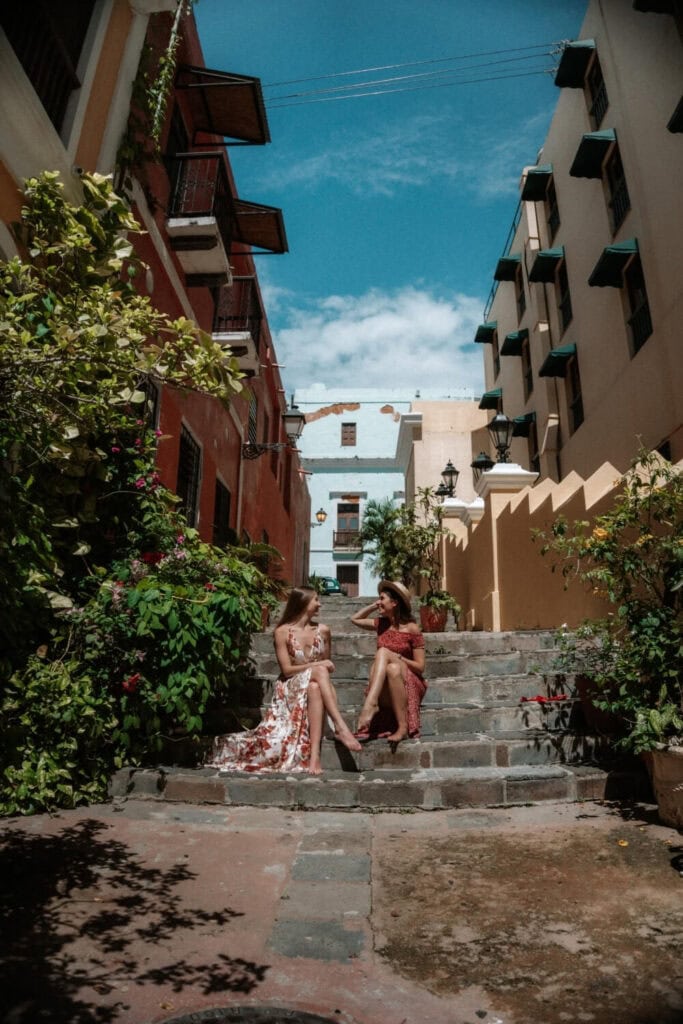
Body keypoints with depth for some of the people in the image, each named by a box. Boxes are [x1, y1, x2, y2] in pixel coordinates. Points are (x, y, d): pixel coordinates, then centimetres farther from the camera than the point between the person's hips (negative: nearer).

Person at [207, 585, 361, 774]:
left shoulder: (322, 630, 6)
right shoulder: (283, 632, -5)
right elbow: (287, 670, -9)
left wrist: (322, 668, -6)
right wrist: (317, 665, -16)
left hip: (317, 686, 3)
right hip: (292, 688, -3)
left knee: (315, 688, -35)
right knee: (319, 671, -32)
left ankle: (314, 753, -43)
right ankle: (341, 727, -39)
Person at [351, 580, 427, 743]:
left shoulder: (412, 629, -4)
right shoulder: (381, 624, 11)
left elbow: (420, 667, -4)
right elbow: (355, 619, 24)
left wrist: (397, 657, -17)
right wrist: (374, 606, 14)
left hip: (409, 684, -3)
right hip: (384, 690, 3)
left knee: (383, 652, -30)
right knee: (392, 668, -31)